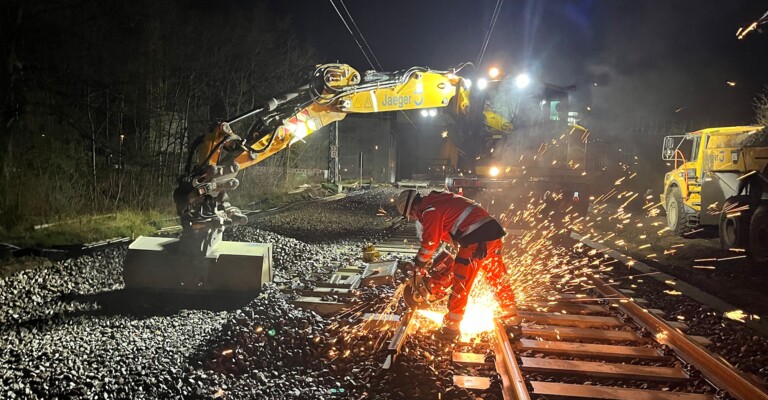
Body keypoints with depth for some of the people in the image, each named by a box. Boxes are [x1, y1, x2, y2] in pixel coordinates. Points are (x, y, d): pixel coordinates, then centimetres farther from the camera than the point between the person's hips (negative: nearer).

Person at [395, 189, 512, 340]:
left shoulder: (430, 210, -8)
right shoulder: (440, 200, 23)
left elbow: (430, 241, -6)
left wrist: (420, 262, 8)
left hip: (476, 239, -10)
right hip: (493, 232, 10)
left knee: (461, 284, -1)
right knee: (496, 276, 25)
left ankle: (451, 327, 6)